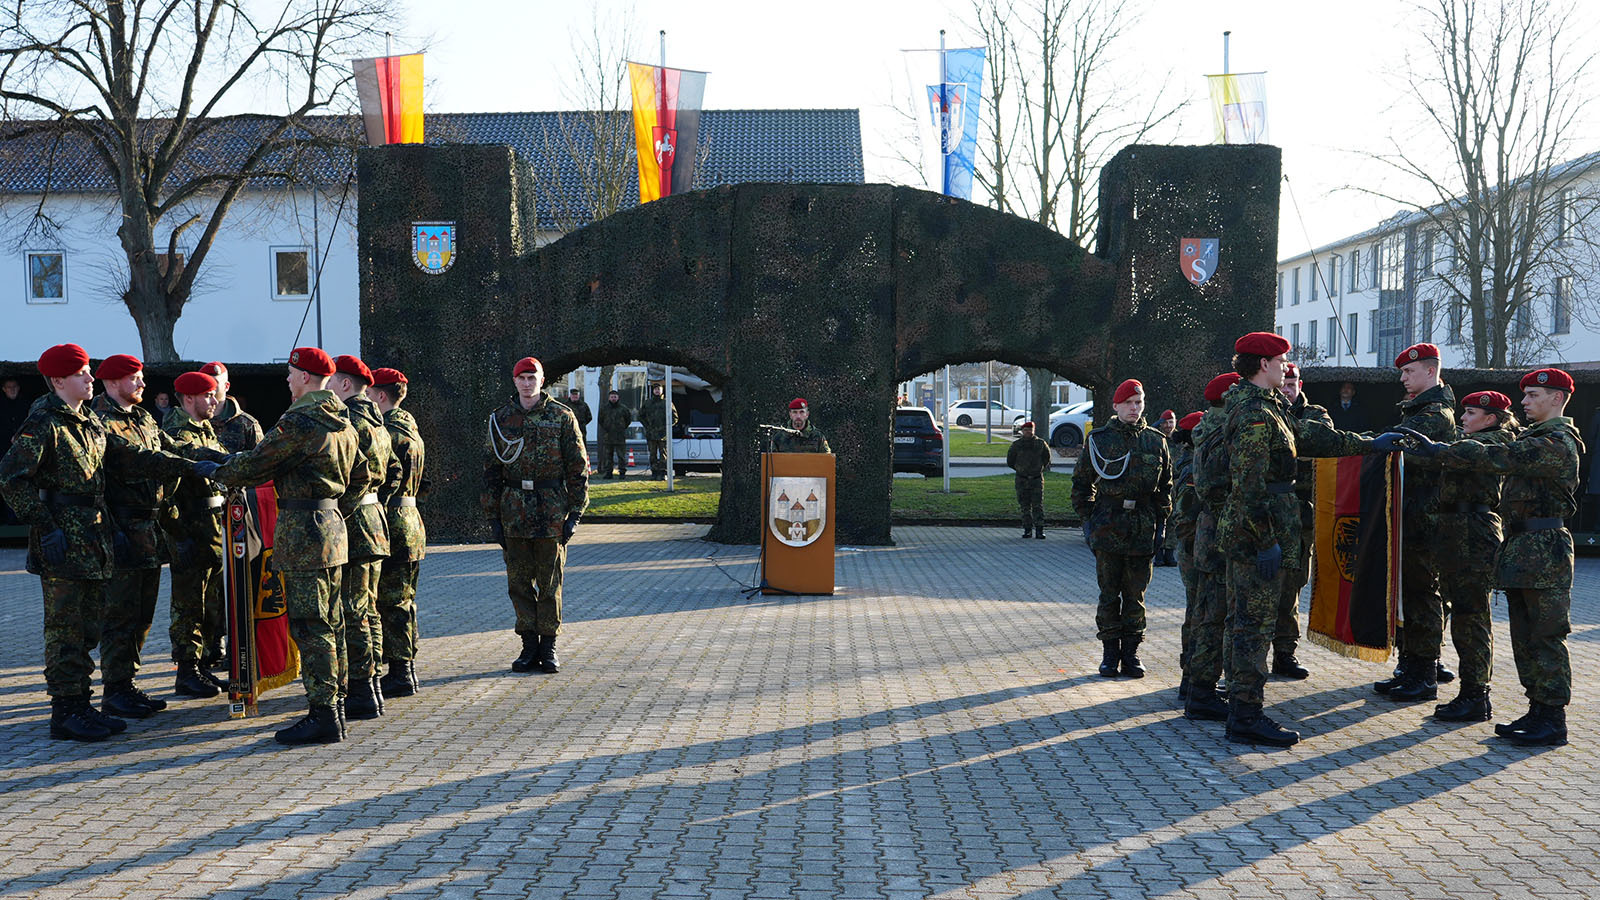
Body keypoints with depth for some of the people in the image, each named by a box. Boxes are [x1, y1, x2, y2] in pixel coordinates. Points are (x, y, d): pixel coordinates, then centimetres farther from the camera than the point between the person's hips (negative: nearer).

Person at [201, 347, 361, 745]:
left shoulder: (298, 421, -16)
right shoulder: (343, 423, 12)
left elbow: (254, 465, -11)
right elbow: (361, 470, 21)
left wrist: (215, 471, 6)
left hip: (303, 530, -9)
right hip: (333, 522, 9)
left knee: (309, 626, -5)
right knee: (329, 622, 14)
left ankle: (322, 716, -3)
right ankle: (335, 705, 20)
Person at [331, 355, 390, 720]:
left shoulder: (348, 420, -14)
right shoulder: (374, 420, 16)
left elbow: (358, 474, -22)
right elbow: (386, 468, 20)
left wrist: (336, 514, -17)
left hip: (352, 524, -10)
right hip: (372, 518, 10)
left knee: (350, 611, -5)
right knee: (367, 609, 15)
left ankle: (360, 693, -1)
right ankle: (371, 686, 22)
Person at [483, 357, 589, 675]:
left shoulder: (562, 417, 0)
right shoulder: (500, 419, 7)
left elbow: (578, 468, 0)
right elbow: (491, 469, 9)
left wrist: (574, 514, -6)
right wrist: (493, 516, 4)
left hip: (552, 513, -2)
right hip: (514, 513, 2)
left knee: (550, 584, 4)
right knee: (519, 583, 6)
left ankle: (549, 647, 15)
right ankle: (529, 645, 17)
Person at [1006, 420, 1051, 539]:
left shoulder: (1040, 443, 1)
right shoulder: (1016, 444, 0)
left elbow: (1047, 458, 17)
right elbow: (1010, 461, 12)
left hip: (1037, 479, -1)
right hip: (1022, 480, 1)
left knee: (1038, 505, -7)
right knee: (1025, 506, 4)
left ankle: (1039, 530, -7)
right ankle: (1027, 529, 11)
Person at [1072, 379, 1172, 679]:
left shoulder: (1155, 441, 8)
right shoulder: (1099, 440, 3)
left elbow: (1166, 484, 14)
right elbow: (1081, 483, 9)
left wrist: (1160, 518, 5)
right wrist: (1088, 519, 1)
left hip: (1143, 529, 1)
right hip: (1108, 527, -1)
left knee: (1136, 594, 6)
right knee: (1109, 594, 4)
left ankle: (1130, 654, 15)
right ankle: (1110, 654, 12)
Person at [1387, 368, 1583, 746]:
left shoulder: (1557, 442, -14)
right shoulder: (1534, 438, 20)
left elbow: (1497, 457, -22)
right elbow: (1504, 457, 14)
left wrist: (1438, 450, -21)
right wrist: (1438, 451, 1)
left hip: (1543, 550, -10)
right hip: (1520, 550, 10)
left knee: (1545, 637, -5)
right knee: (1525, 637, 12)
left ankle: (1553, 721, 1)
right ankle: (1537, 711, 20)